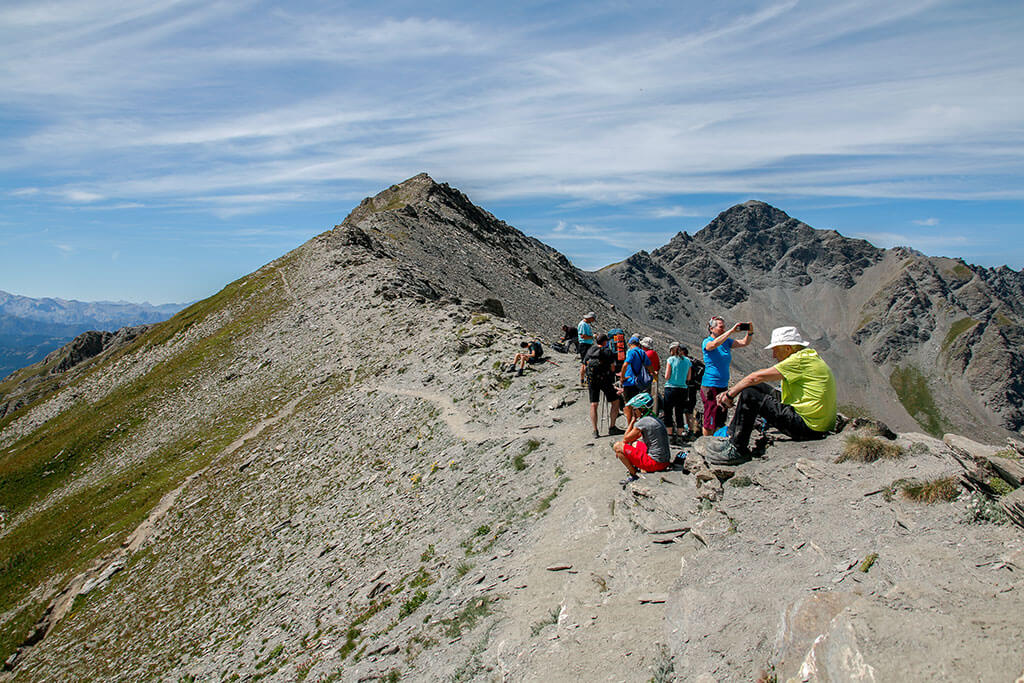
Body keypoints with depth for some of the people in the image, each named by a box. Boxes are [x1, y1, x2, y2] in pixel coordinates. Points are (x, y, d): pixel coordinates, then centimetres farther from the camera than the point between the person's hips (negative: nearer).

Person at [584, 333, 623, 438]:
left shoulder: (590, 350, 8)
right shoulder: (608, 352, -7)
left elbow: (587, 364, 13)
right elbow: (612, 368, -8)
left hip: (591, 380, 5)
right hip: (605, 380, -5)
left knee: (593, 405, 7)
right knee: (615, 401, 9)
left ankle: (595, 431, 2)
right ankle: (612, 428, 8)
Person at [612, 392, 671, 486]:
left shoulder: (642, 422, -16)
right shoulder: (655, 420, 13)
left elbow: (625, 439, -3)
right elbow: (633, 438, 23)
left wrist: (633, 420, 2)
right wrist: (622, 451, 21)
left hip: (655, 463, -9)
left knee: (617, 446, -5)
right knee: (634, 443, 31)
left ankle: (633, 475, 0)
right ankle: (644, 470, 17)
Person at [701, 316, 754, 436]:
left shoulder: (727, 341, 13)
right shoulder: (707, 342, -7)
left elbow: (745, 343, 8)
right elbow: (714, 344, -29)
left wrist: (750, 332, -11)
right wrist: (731, 330, -30)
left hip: (723, 386, 7)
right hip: (710, 386, -7)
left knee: (721, 421, 9)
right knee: (710, 422, -6)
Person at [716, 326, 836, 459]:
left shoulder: (800, 360, -14)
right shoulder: (809, 356, 16)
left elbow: (756, 377, -14)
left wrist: (730, 394, -2)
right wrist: (731, 392, 11)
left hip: (807, 427, -10)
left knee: (749, 395, -14)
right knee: (759, 388, 18)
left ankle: (737, 449, -6)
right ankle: (732, 433, 20)